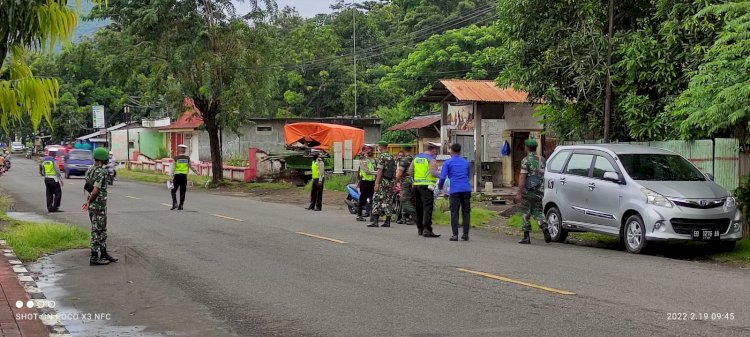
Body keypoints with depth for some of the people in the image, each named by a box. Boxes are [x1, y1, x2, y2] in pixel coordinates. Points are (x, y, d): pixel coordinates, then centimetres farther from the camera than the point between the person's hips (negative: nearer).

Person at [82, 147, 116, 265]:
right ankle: (94, 258, 1)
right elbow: (95, 191, -23)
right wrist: (89, 202, -10)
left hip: (93, 205, 9)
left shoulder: (90, 170, 11)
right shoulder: (100, 172, -19)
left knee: (102, 230, 16)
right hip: (98, 205, -9)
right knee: (97, 231, -3)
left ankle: (103, 254, 23)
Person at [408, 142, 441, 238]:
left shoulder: (417, 157, 14)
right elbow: (434, 173, -16)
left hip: (416, 184, 8)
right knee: (428, 207, -10)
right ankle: (427, 229, -18)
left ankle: (420, 229, 21)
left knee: (419, 207, 15)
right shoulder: (431, 159, -8)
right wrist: (442, 174, 0)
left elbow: (410, 171, 14)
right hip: (427, 185, -8)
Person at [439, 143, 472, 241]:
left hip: (455, 190, -3)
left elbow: (443, 177, -3)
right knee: (466, 212, 8)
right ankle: (465, 234, 7)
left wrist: (440, 186, 15)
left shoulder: (448, 162, 2)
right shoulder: (466, 162, 16)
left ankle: (455, 235, -4)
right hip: (466, 189, 3)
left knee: (454, 212, 1)